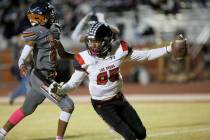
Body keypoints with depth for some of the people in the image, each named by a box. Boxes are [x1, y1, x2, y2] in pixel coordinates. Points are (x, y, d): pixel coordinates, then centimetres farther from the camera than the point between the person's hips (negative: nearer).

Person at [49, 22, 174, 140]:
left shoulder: (119, 50, -16)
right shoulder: (85, 59, -21)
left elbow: (145, 56, -5)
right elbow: (73, 83, -12)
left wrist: (168, 49, -10)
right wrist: (58, 90, -30)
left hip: (119, 99, 4)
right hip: (102, 105, -4)